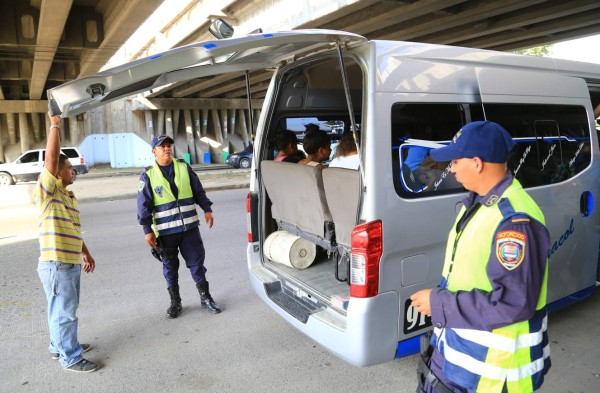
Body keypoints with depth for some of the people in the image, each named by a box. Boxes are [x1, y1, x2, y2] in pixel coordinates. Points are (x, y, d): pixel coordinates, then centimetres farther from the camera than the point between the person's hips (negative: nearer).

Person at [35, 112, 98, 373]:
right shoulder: (47, 191, -12)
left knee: (65, 310, 21)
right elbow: (51, 158, -25)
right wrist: (54, 124, -22)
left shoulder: (69, 196, 14)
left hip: (71, 263, 9)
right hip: (56, 265, -9)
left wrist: (86, 254, 24)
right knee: (64, 312, 3)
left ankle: (59, 347, 38)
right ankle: (70, 358, 15)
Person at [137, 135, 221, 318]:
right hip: (165, 231, -1)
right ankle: (175, 302, 26)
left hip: (190, 227, 1)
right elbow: (144, 206, -2)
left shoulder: (184, 168, 3)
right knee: (170, 267, 10)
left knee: (197, 263, 8)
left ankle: (205, 298, 23)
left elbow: (199, 191, 10)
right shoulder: (148, 176, -3)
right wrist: (147, 230, -5)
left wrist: (207, 209, 3)